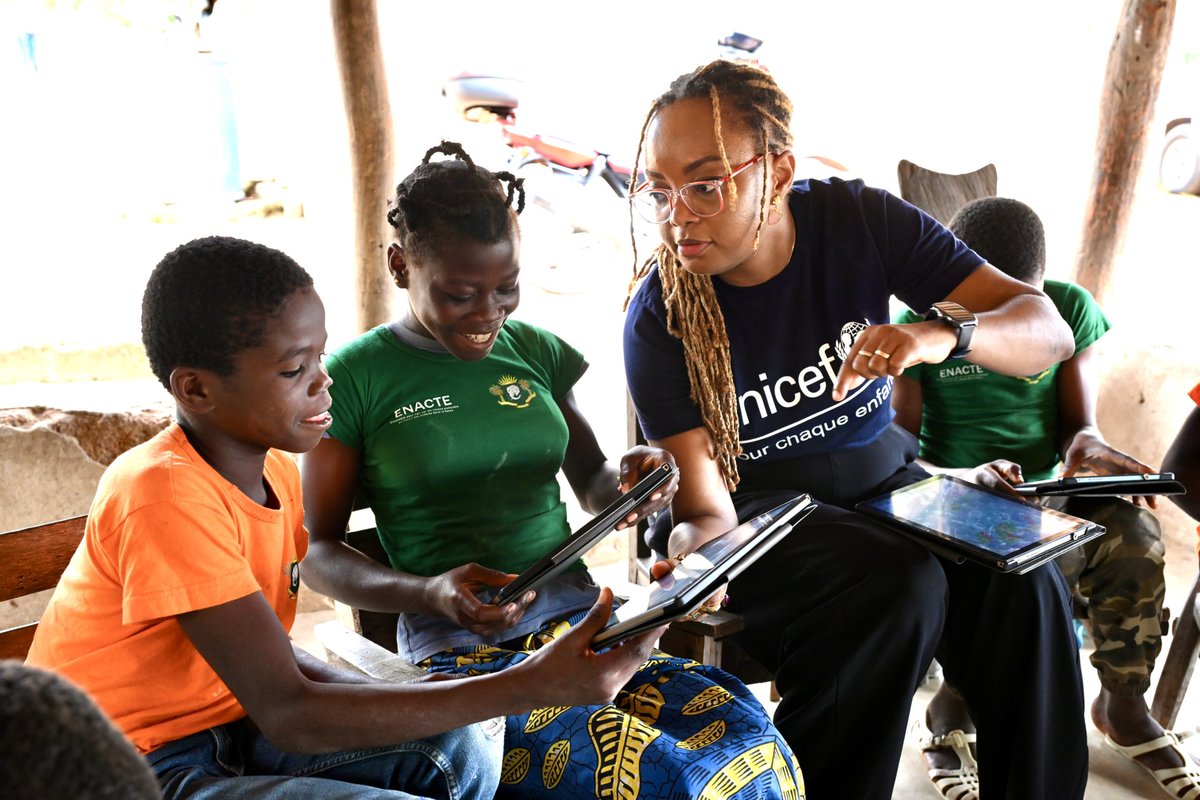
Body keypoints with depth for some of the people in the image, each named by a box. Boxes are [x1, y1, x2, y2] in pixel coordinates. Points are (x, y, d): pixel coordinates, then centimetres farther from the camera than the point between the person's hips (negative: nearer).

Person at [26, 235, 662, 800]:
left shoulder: (278, 470, 1)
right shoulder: (163, 493, -26)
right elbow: (286, 714, -28)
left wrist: (388, 702, -11)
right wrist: (530, 687, -32)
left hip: (226, 728, 8)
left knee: (458, 748, -8)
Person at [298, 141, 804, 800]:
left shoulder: (536, 350, 12)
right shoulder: (356, 377, -1)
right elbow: (318, 552, 2)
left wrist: (629, 476, -4)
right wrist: (428, 594, -17)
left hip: (577, 613, 5)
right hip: (456, 646, -4)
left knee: (753, 745, -22)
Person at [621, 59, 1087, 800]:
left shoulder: (859, 219, -13)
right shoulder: (659, 316, -18)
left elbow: (1048, 328, -16)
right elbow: (706, 508, -19)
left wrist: (946, 334, -37)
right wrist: (691, 553, -43)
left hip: (881, 473, 3)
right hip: (761, 504, -3)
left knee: (1027, 582, -24)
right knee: (901, 586, -31)